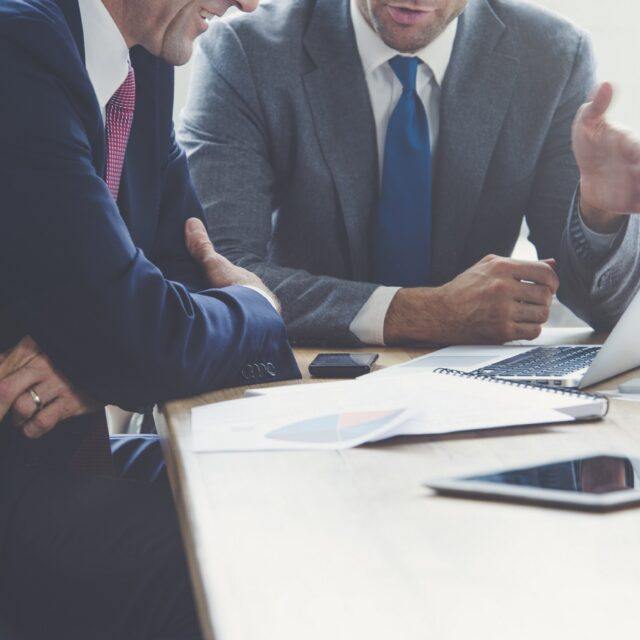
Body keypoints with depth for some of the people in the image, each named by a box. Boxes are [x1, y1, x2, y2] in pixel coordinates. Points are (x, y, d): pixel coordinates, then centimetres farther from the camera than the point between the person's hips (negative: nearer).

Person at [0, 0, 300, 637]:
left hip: (65, 445, 9)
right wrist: (259, 307, -3)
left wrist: (102, 360, -11)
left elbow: (190, 265, 12)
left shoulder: (145, 64, 9)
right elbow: (139, 338, -24)